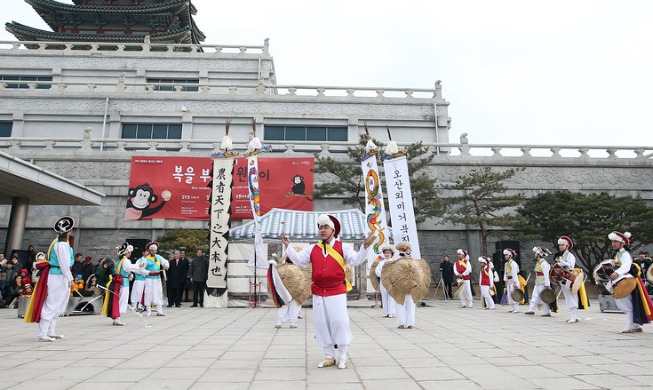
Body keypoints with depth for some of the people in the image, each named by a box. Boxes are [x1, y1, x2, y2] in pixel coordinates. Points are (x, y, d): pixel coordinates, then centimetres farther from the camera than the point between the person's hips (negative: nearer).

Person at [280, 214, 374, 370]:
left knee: (339, 322, -3)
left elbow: (356, 260, -10)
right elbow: (299, 260, 4)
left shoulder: (343, 248, -1)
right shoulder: (312, 249, 9)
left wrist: (364, 247, -26)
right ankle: (329, 357, 23)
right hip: (318, 293, 4)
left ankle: (342, 358, 14)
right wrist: (287, 246, -6)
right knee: (322, 324, 8)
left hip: (337, 292, -3)